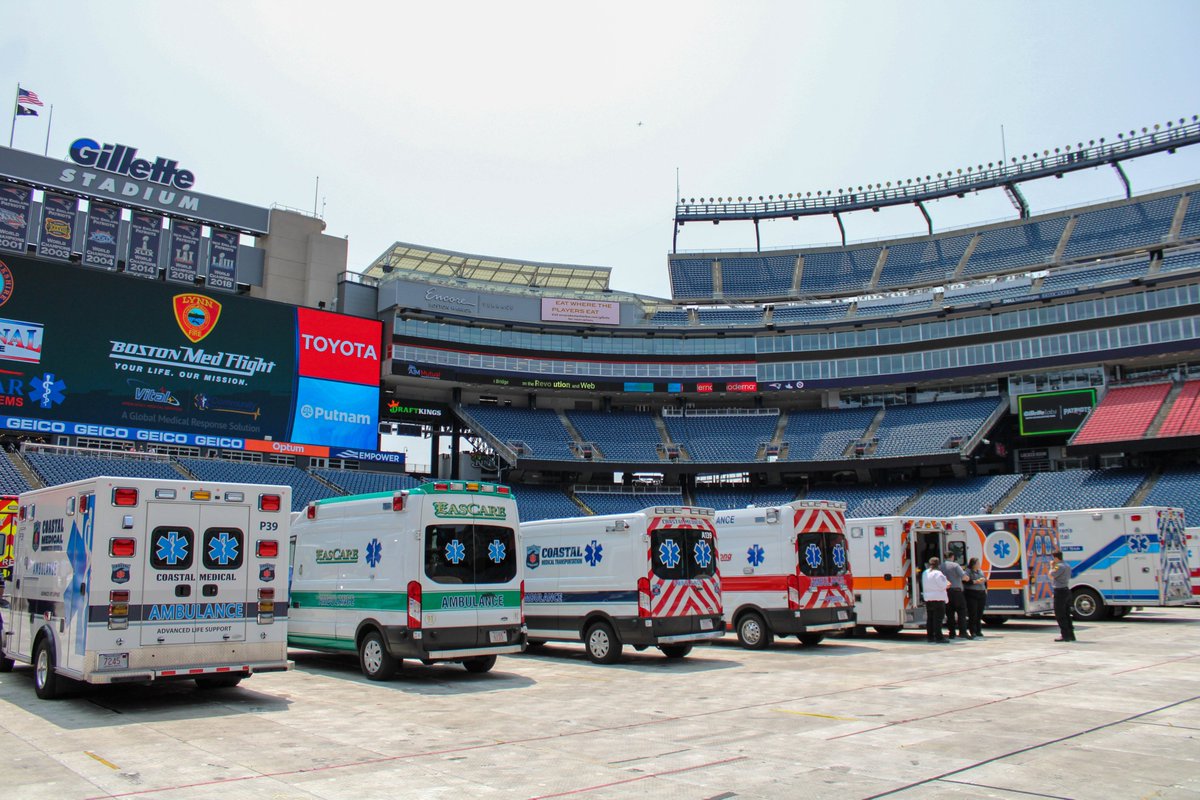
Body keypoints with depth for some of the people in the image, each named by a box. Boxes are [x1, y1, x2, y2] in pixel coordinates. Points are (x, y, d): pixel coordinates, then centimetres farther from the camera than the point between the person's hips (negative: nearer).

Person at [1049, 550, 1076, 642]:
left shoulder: (1059, 566, -18)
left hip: (1060, 592, -10)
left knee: (1060, 615, -4)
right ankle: (1071, 635, 18)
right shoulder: (1067, 565, 14)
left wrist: (1051, 566, -3)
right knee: (1067, 615, 15)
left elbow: (1051, 575, -19)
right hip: (1067, 590, 10)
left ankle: (1064, 635, -4)